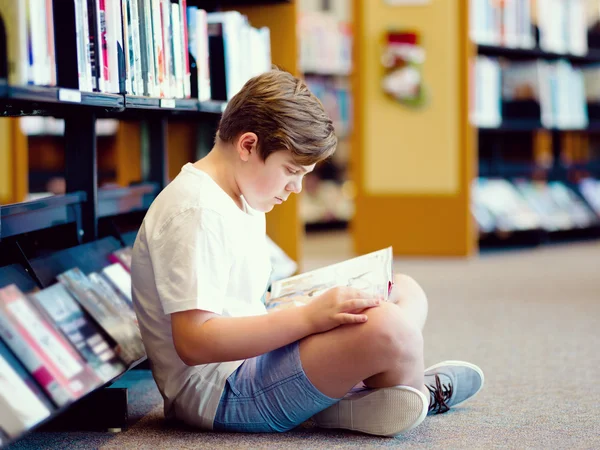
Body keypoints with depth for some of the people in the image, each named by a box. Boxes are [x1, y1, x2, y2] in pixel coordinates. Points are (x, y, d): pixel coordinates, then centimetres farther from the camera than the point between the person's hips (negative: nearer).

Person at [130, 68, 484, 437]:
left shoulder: (244, 201, 16)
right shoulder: (195, 213, -18)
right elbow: (194, 341, -25)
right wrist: (307, 317, -28)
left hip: (253, 356, 11)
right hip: (220, 394, -11)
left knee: (406, 292, 12)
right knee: (388, 328, -29)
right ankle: (421, 391, 4)